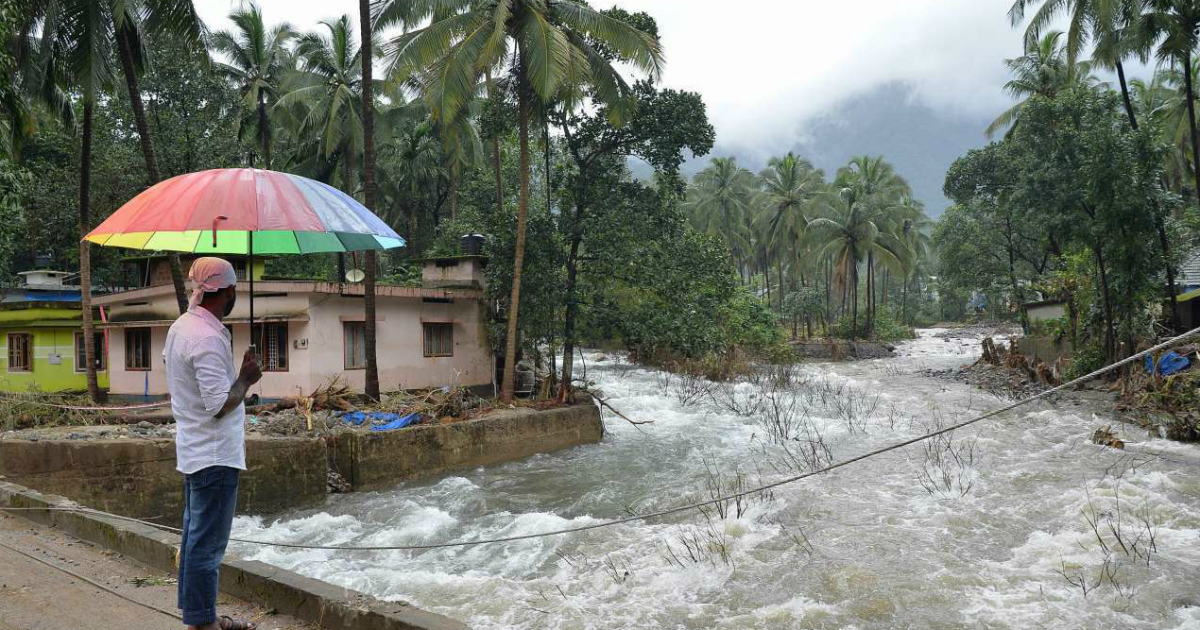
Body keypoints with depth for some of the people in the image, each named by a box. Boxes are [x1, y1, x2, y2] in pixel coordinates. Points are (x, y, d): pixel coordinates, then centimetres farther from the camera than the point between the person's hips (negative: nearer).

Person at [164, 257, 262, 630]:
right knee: (207, 544, -1)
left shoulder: (180, 326, 7)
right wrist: (246, 378, -9)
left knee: (196, 536, 17)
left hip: (194, 452, 10)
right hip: (215, 456, -10)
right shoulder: (208, 337, -22)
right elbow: (219, 404, -24)